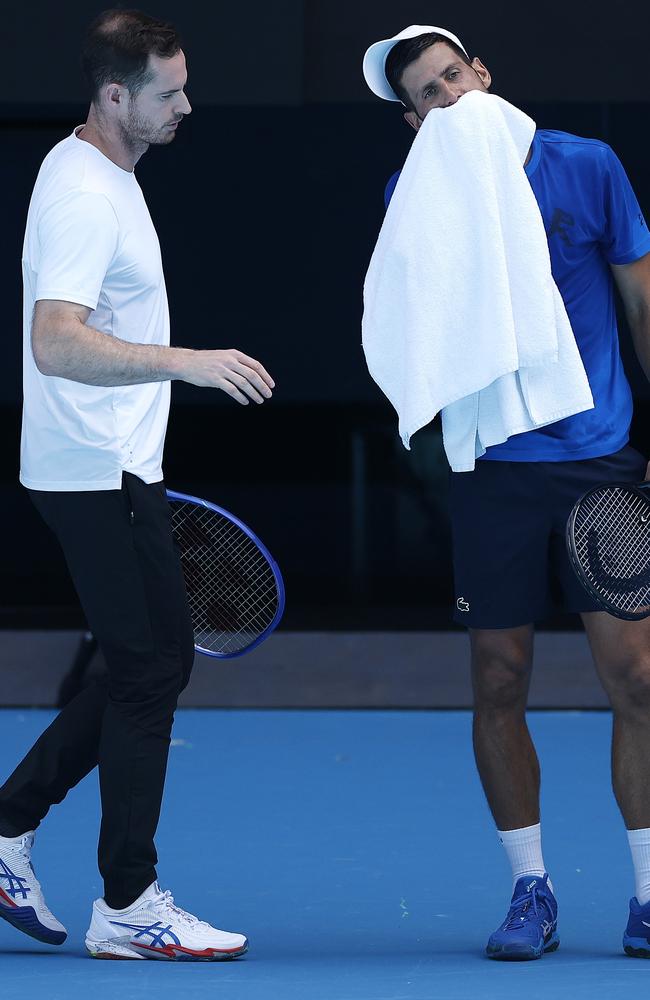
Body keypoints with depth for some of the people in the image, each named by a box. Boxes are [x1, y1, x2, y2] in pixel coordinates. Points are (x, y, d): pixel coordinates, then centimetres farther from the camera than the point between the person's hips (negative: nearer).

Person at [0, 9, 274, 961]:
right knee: (152, 667, -6)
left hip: (109, 468, 10)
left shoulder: (98, 171, 13)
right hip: (98, 475, -10)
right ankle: (127, 908, 0)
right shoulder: (84, 196, -20)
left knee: (154, 662, 14)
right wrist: (186, 362, -39)